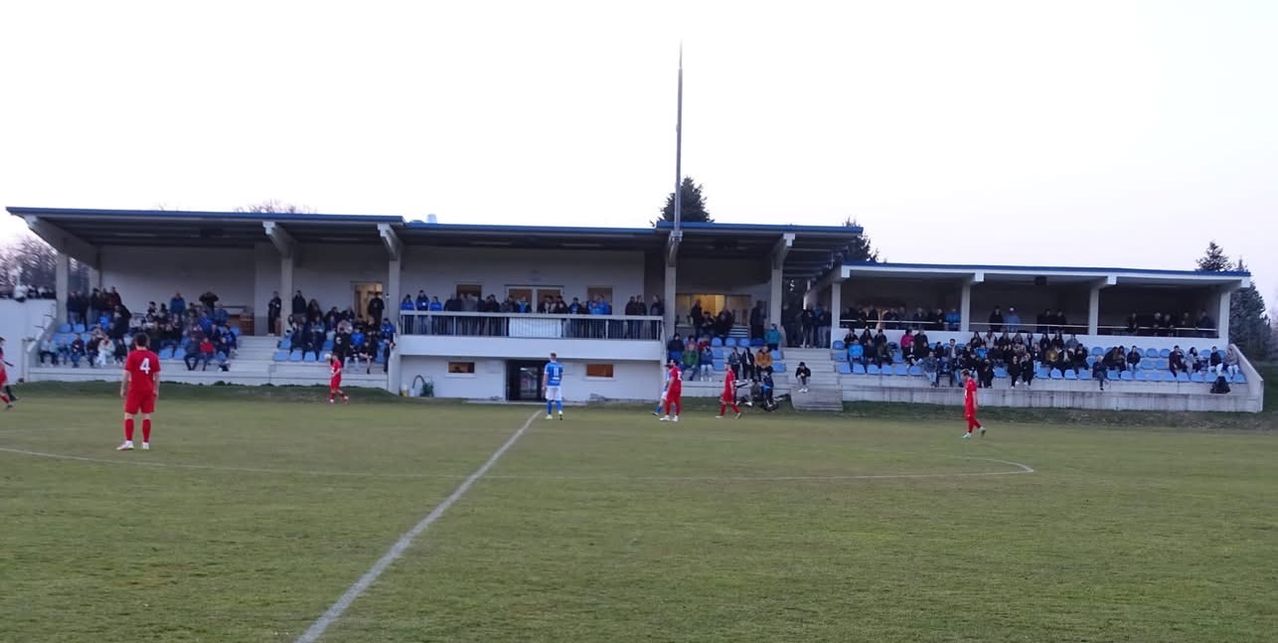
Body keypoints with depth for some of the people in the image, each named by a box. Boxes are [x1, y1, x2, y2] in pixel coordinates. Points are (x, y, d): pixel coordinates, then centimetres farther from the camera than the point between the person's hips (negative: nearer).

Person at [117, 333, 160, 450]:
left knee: (129, 415, 1)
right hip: (149, 390, 4)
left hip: (135, 390, -3)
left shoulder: (132, 355, -6)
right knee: (146, 416, 5)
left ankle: (129, 442, -8)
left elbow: (127, 374, -8)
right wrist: (156, 390, 11)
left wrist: (123, 389, -1)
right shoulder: (153, 356, 5)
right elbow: (157, 376, 5)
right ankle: (146, 443, 7)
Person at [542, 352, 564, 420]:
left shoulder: (548, 365, -4)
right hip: (557, 385, 3)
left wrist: (544, 386, -8)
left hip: (550, 385, -3)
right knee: (558, 400, 2)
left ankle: (549, 414, 12)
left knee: (549, 400, 7)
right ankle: (560, 411, -22)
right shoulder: (560, 366, 8)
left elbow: (545, 376, -8)